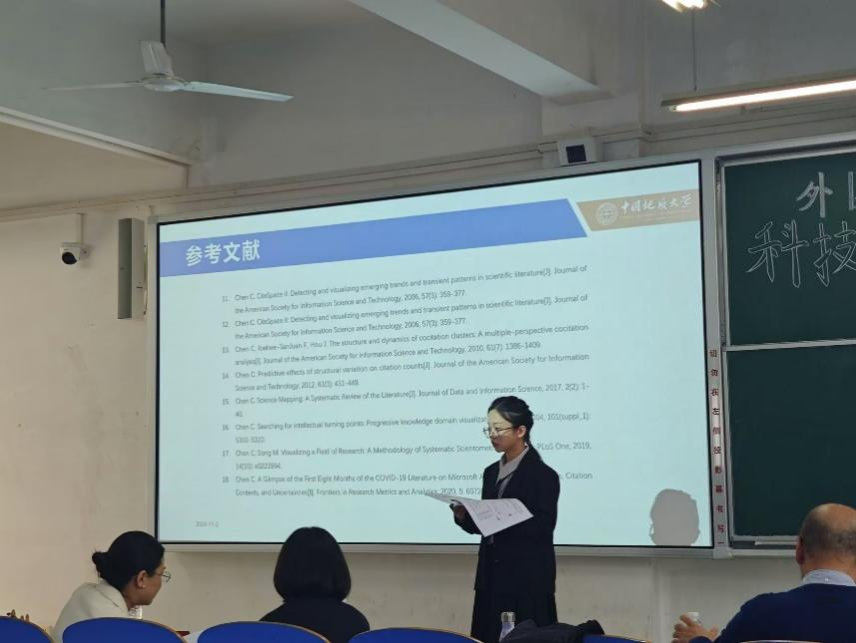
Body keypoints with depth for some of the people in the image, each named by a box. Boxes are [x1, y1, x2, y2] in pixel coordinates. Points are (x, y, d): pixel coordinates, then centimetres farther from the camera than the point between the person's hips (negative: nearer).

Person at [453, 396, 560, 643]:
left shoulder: (543, 475, -9)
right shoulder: (492, 472, 13)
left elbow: (542, 529, -15)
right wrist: (464, 516, -4)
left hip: (527, 582, -7)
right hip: (492, 577, 7)